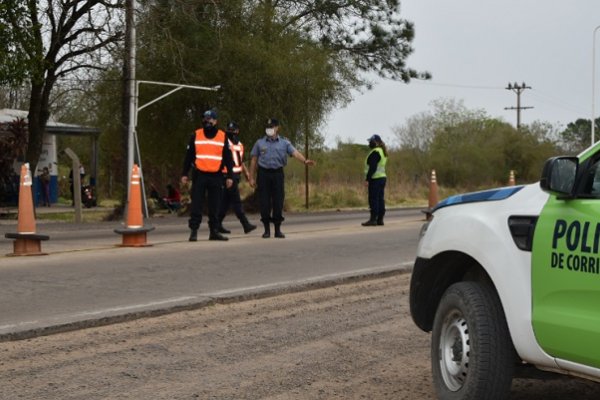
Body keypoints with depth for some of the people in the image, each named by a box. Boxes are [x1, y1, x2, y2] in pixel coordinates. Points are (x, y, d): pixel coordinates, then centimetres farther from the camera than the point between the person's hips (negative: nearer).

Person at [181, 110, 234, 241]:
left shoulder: (223, 137, 6)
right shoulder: (196, 135, 4)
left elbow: (228, 158, 8)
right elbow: (188, 156, 7)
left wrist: (230, 176, 2)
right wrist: (184, 174, 2)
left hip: (216, 176, 1)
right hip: (199, 175, -1)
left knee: (214, 206, 6)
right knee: (196, 204, -3)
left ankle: (214, 231, 12)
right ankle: (193, 231, -1)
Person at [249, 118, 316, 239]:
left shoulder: (284, 143, 7)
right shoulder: (260, 143, 8)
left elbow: (295, 153, -8)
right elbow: (254, 161, 9)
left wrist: (305, 160, -28)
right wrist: (251, 178, 3)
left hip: (278, 173, 0)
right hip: (263, 173, 0)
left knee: (278, 201, 0)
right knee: (264, 202, -1)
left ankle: (278, 229, 9)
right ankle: (267, 229, 10)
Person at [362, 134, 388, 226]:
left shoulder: (375, 152, -14)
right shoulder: (382, 151, 17)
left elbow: (372, 167, -21)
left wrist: (367, 179, -20)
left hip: (375, 178, -10)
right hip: (382, 177, 10)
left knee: (373, 200, -9)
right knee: (380, 199, 10)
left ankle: (373, 219, -10)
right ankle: (380, 219, 12)